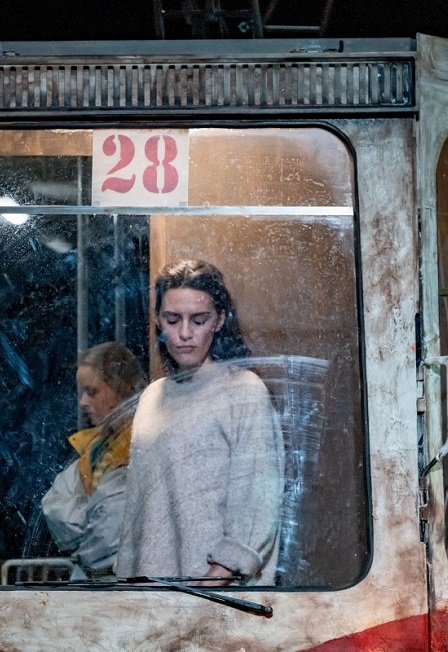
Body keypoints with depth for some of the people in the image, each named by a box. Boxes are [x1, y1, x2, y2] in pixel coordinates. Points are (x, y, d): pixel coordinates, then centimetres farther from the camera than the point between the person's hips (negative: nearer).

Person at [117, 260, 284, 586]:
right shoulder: (153, 396, 9)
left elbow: (255, 510, -16)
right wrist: (129, 572, 9)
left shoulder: (245, 392, -10)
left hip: (214, 576, -5)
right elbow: (138, 503, 12)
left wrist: (215, 579, -23)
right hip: (150, 573, 5)